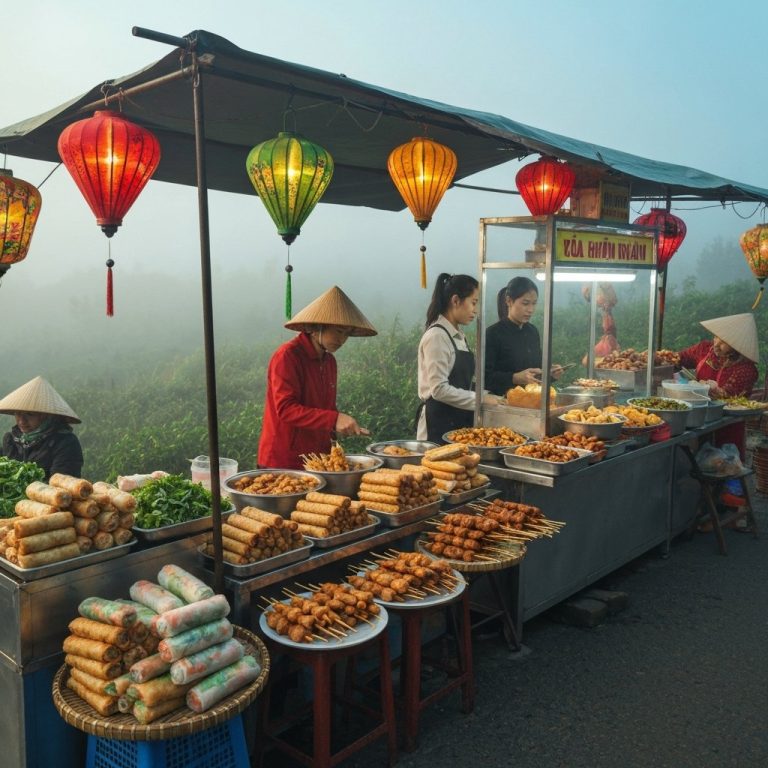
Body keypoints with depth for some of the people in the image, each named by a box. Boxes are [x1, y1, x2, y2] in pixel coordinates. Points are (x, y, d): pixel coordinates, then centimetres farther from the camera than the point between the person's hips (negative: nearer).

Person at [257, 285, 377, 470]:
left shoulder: (329, 361, 10)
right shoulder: (287, 356, -14)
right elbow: (285, 409, -22)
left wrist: (342, 425, 1)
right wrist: (334, 420, -29)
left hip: (318, 459, 7)